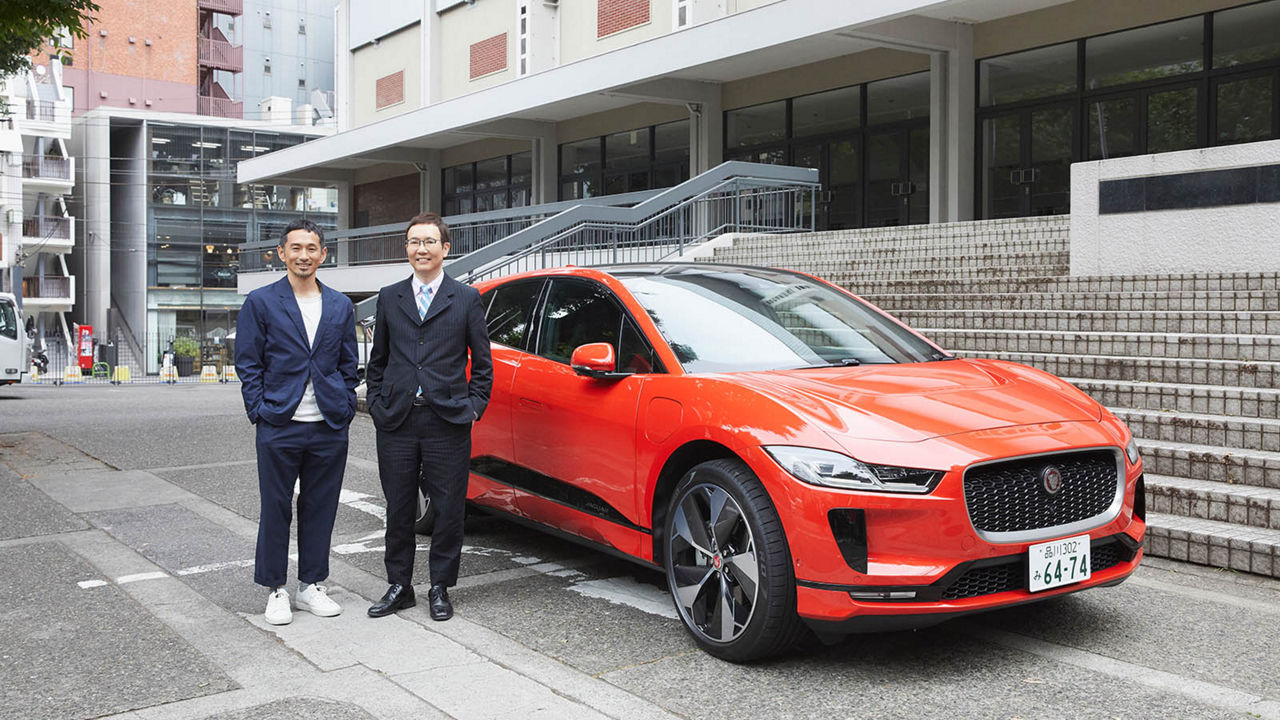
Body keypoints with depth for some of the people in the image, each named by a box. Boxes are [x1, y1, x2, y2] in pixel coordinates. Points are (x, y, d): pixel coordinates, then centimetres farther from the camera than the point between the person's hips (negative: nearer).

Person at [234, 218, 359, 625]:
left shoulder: (340, 306, 10)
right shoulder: (260, 303, 1)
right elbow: (248, 365, 0)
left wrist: (345, 409, 3)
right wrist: (260, 411, -8)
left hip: (330, 428, 3)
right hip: (280, 427, -3)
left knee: (320, 509, 10)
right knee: (276, 510, 5)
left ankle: (311, 585, 23)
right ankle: (276, 590, 17)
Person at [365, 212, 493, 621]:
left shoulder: (466, 299, 4)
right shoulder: (389, 298, 11)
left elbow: (482, 363, 7)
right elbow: (377, 360, 15)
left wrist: (473, 407, -1)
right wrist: (377, 404, 6)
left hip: (447, 422, -2)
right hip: (396, 422, 2)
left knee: (449, 510, 4)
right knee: (399, 510, 10)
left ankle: (440, 588, 18)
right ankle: (399, 586, 23)